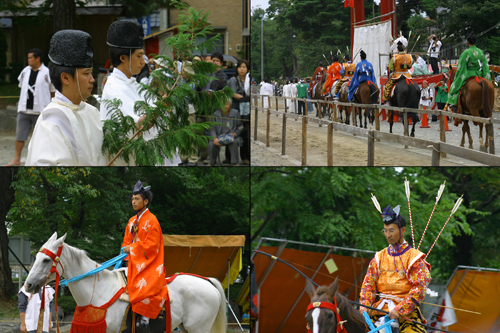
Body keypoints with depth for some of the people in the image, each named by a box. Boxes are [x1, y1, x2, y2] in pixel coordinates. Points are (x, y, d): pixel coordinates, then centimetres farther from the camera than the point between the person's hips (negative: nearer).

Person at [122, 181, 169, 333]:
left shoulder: (151, 220, -8)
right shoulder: (132, 221, 16)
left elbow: (151, 245, -15)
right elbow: (127, 241, 21)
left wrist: (133, 248, -13)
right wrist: (126, 249, 1)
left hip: (149, 264, -8)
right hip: (133, 262, 9)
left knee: (144, 288, -28)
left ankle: (144, 318, -24)